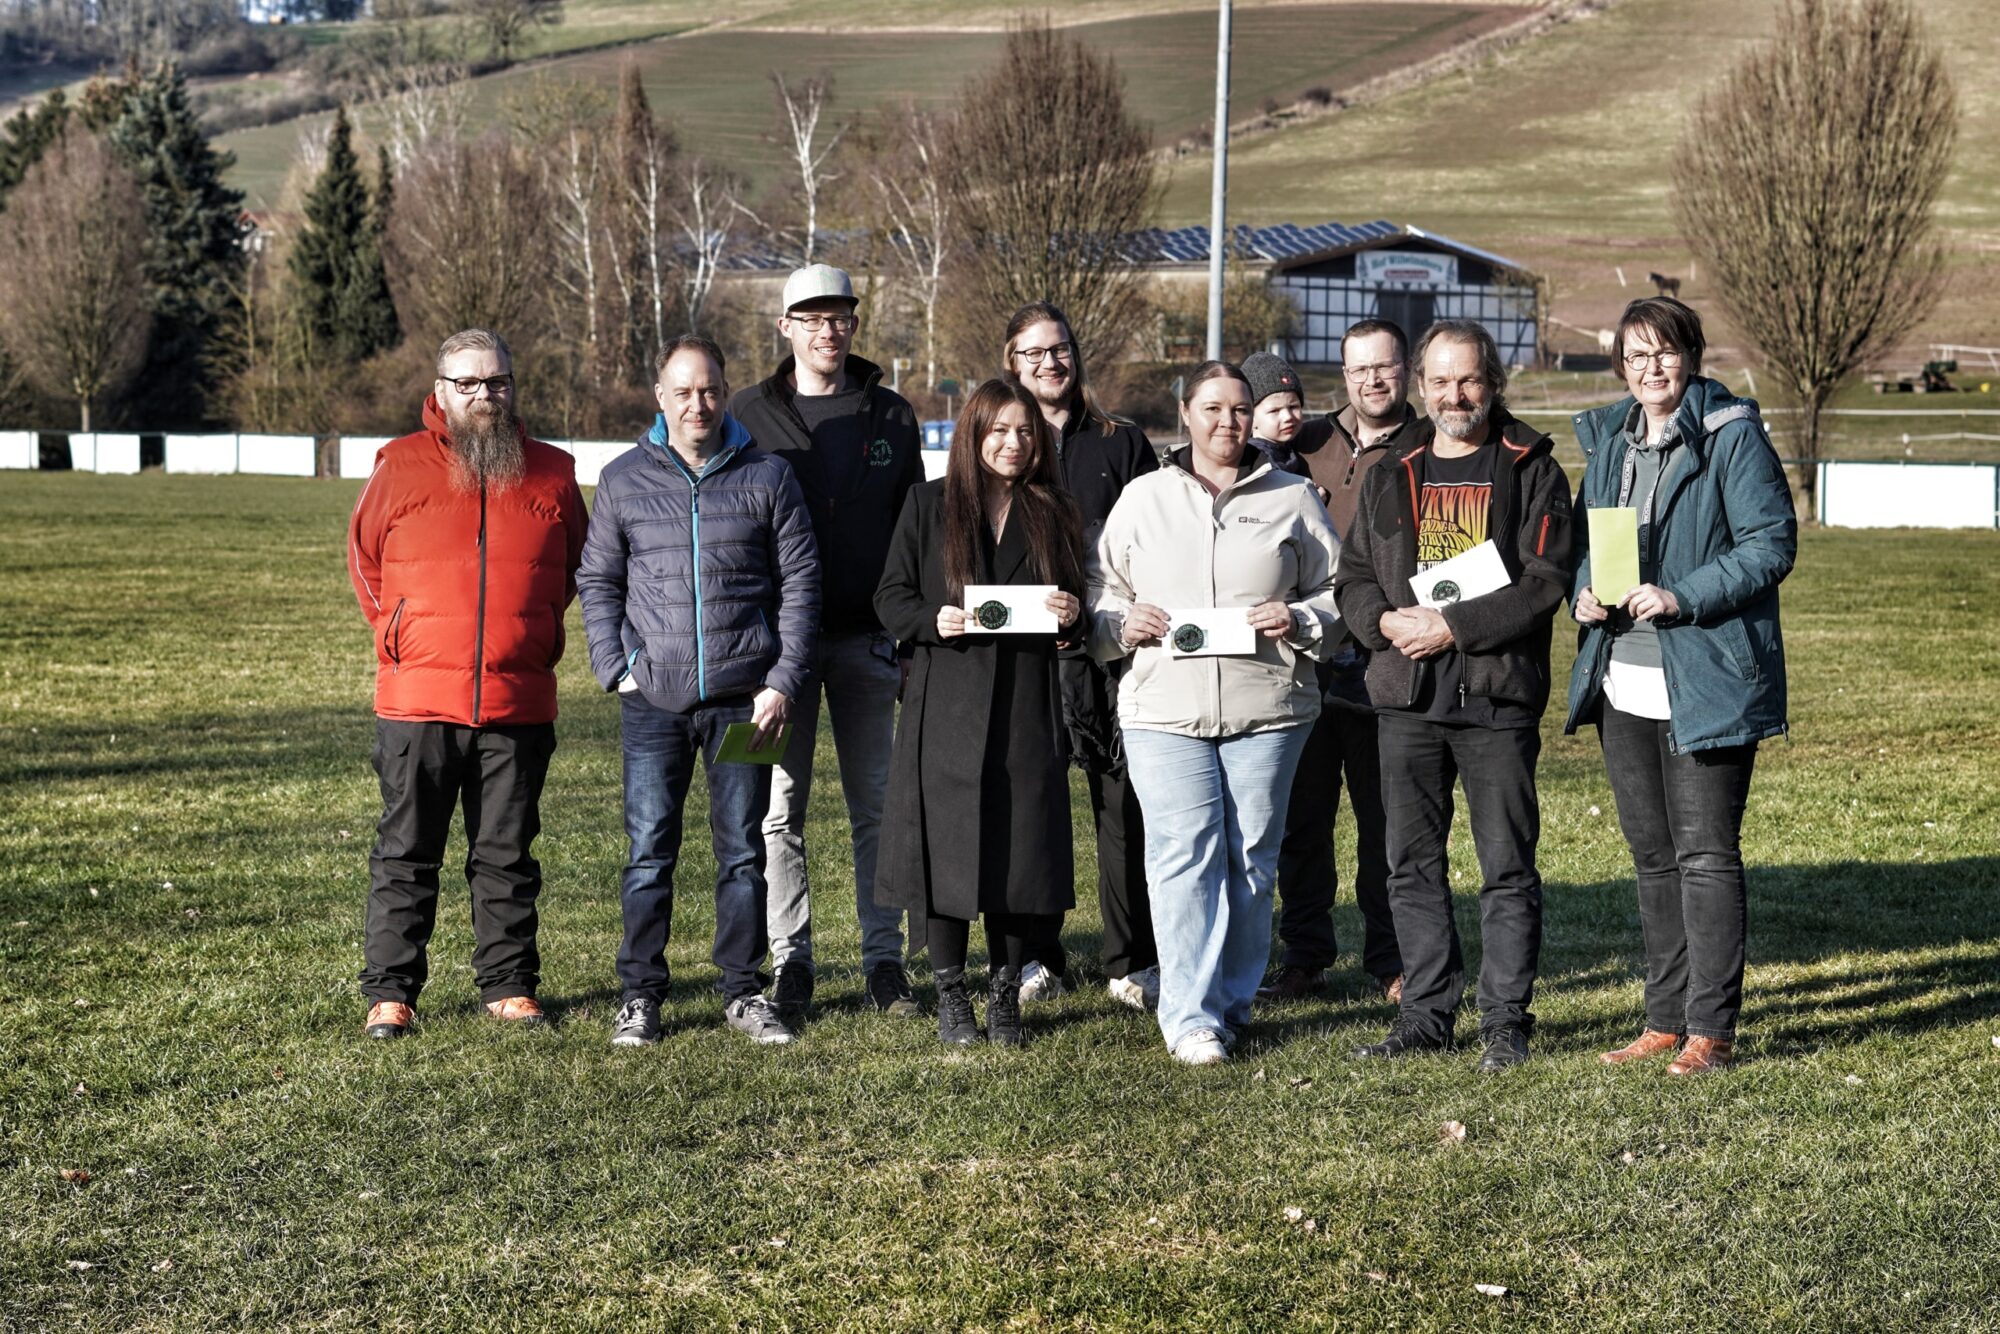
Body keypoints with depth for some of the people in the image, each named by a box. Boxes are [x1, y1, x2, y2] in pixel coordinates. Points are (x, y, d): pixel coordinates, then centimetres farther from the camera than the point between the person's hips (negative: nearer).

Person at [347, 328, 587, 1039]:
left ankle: (510, 986, 18)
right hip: (418, 700, -1)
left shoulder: (551, 473, 7)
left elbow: (572, 569, 20)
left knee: (507, 854, 9)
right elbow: (363, 557, 15)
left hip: (519, 705, 1)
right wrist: (398, 631, 11)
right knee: (405, 852, 4)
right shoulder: (399, 466, 2)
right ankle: (389, 992, 9)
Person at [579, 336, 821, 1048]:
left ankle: (743, 990, 16)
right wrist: (616, 667, -1)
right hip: (653, 700, 0)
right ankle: (640, 995, 11)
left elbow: (799, 583, 4)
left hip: (744, 697, 0)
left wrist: (783, 681, -4)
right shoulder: (624, 480, 6)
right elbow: (598, 581, 12)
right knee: (649, 851, 1)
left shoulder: (767, 476, 4)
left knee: (743, 850, 6)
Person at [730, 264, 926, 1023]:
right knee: (779, 809, 1)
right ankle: (790, 963, 9)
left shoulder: (890, 417, 9)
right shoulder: (750, 416, 4)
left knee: (877, 805, 5)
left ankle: (885, 960, 12)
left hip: (866, 640, 1)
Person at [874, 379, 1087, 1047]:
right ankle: (950, 997, 11)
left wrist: (1071, 615, -6)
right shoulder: (929, 503, 6)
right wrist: (933, 621, -15)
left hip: (1028, 705, 2)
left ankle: (1005, 996, 14)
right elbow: (891, 596, 4)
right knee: (946, 845, -2)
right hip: (946, 702, -2)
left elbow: (1078, 605, 16)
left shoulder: (1053, 513, 12)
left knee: (1022, 845, 1)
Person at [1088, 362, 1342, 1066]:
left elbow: (1342, 591, 11)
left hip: (1267, 710, 1)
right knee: (1184, 854, -7)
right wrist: (1123, 624, -5)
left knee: (1252, 855, 5)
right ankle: (1190, 1015, -4)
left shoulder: (1293, 498, 10)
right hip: (1164, 709, 0)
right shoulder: (1143, 498, 12)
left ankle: (1233, 1000, 18)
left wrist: (1300, 620, -8)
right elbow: (1099, 591, 16)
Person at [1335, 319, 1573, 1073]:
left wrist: (1451, 627, -15)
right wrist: (1387, 621, -7)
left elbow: (1545, 582, -8)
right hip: (1406, 698, 5)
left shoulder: (1532, 471, 1)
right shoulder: (1392, 479, 15)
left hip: (1497, 697, -4)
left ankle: (1506, 1023, 7)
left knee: (1507, 866, -1)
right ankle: (1427, 1014, 18)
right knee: (1413, 867, 9)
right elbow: (1352, 579, 14)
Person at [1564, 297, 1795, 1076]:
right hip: (1622, 683, 7)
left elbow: (1772, 544, -12)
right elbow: (1584, 538, 20)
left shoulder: (1732, 435, -7)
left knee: (1706, 852, -4)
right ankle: (1667, 1019, 23)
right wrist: (1584, 592, -2)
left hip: (1705, 681, -7)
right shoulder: (1608, 439, 12)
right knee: (1650, 853, 13)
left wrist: (1683, 598, -21)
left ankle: (1711, 1029, 2)